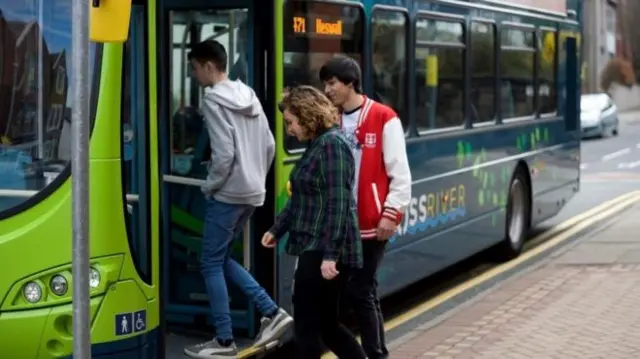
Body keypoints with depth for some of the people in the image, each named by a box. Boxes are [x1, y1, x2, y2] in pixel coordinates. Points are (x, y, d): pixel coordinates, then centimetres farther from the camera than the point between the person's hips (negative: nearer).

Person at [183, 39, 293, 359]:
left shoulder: (213, 100, -12)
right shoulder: (249, 96, 12)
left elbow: (224, 154, -20)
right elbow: (269, 145, 14)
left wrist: (209, 186, -7)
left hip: (228, 194, -8)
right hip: (252, 193, 8)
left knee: (211, 263, 2)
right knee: (222, 258, 18)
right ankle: (272, 312, 9)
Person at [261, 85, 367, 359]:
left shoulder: (332, 144, -15)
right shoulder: (315, 145, 15)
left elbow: (338, 204, -21)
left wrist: (330, 255, -25)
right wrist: (277, 229, 24)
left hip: (326, 253, -10)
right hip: (313, 249, 10)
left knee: (307, 326, -2)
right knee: (326, 324, 14)